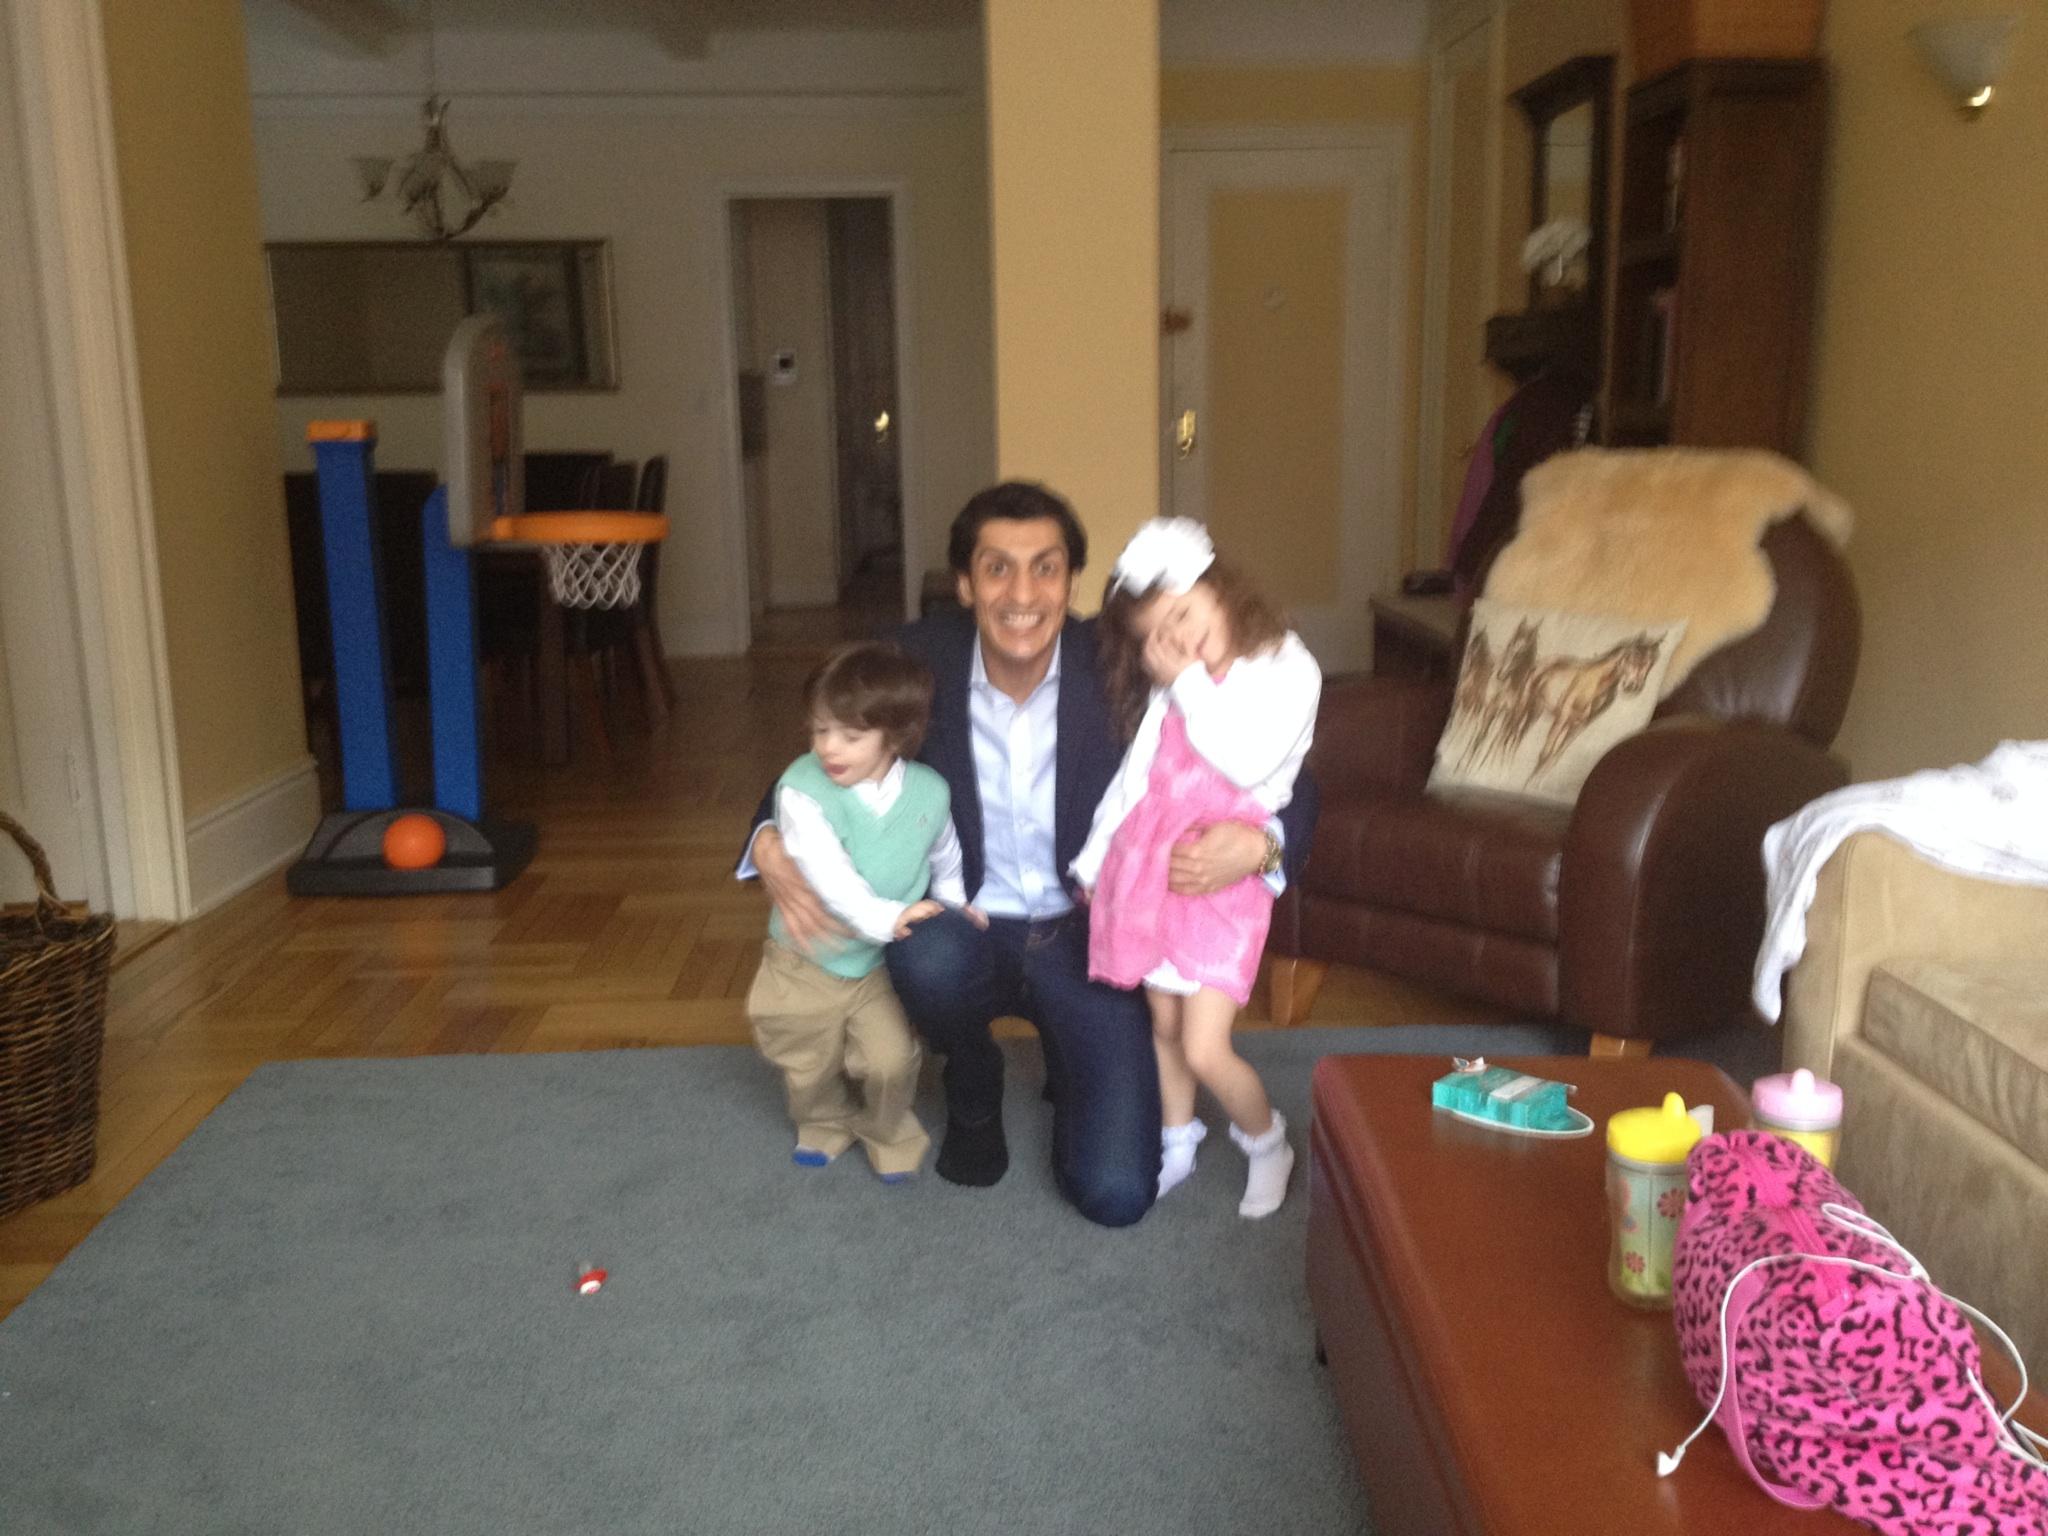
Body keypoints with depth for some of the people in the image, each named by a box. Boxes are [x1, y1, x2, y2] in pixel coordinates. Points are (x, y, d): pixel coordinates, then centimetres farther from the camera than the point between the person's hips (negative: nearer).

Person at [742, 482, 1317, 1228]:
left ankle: (1067, 1060, 24)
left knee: (1116, 1195, -12)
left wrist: (1258, 843, -33)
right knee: (927, 959, -36)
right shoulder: (915, 661, -12)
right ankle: (973, 1093, 2)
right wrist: (771, 842, -19)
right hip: (968, 929, 1)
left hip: (1090, 936, -1)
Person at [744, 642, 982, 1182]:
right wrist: (884, 917, -40)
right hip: (807, 961, -1)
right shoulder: (802, 788, -23)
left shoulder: (930, 792, -10)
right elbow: (827, 872, -33)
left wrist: (953, 905, 1)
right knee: (811, 1067, 15)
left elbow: (945, 858, 11)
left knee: (891, 1062, -6)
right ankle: (826, 1122, 49)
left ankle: (888, 1131, 27)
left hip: (884, 963, 1)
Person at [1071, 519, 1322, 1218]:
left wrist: (1190, 683, -13)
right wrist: (1093, 859, 16)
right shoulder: (1168, 687, 12)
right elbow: (1133, 774, 17)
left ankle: (1266, 1141, 20)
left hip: (1221, 874, -5)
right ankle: (1177, 1143, 36)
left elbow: (1248, 763, -20)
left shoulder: (1289, 670, -6)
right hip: (1148, 862, 5)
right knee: (1164, 1023, 14)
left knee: (1205, 1049, -8)